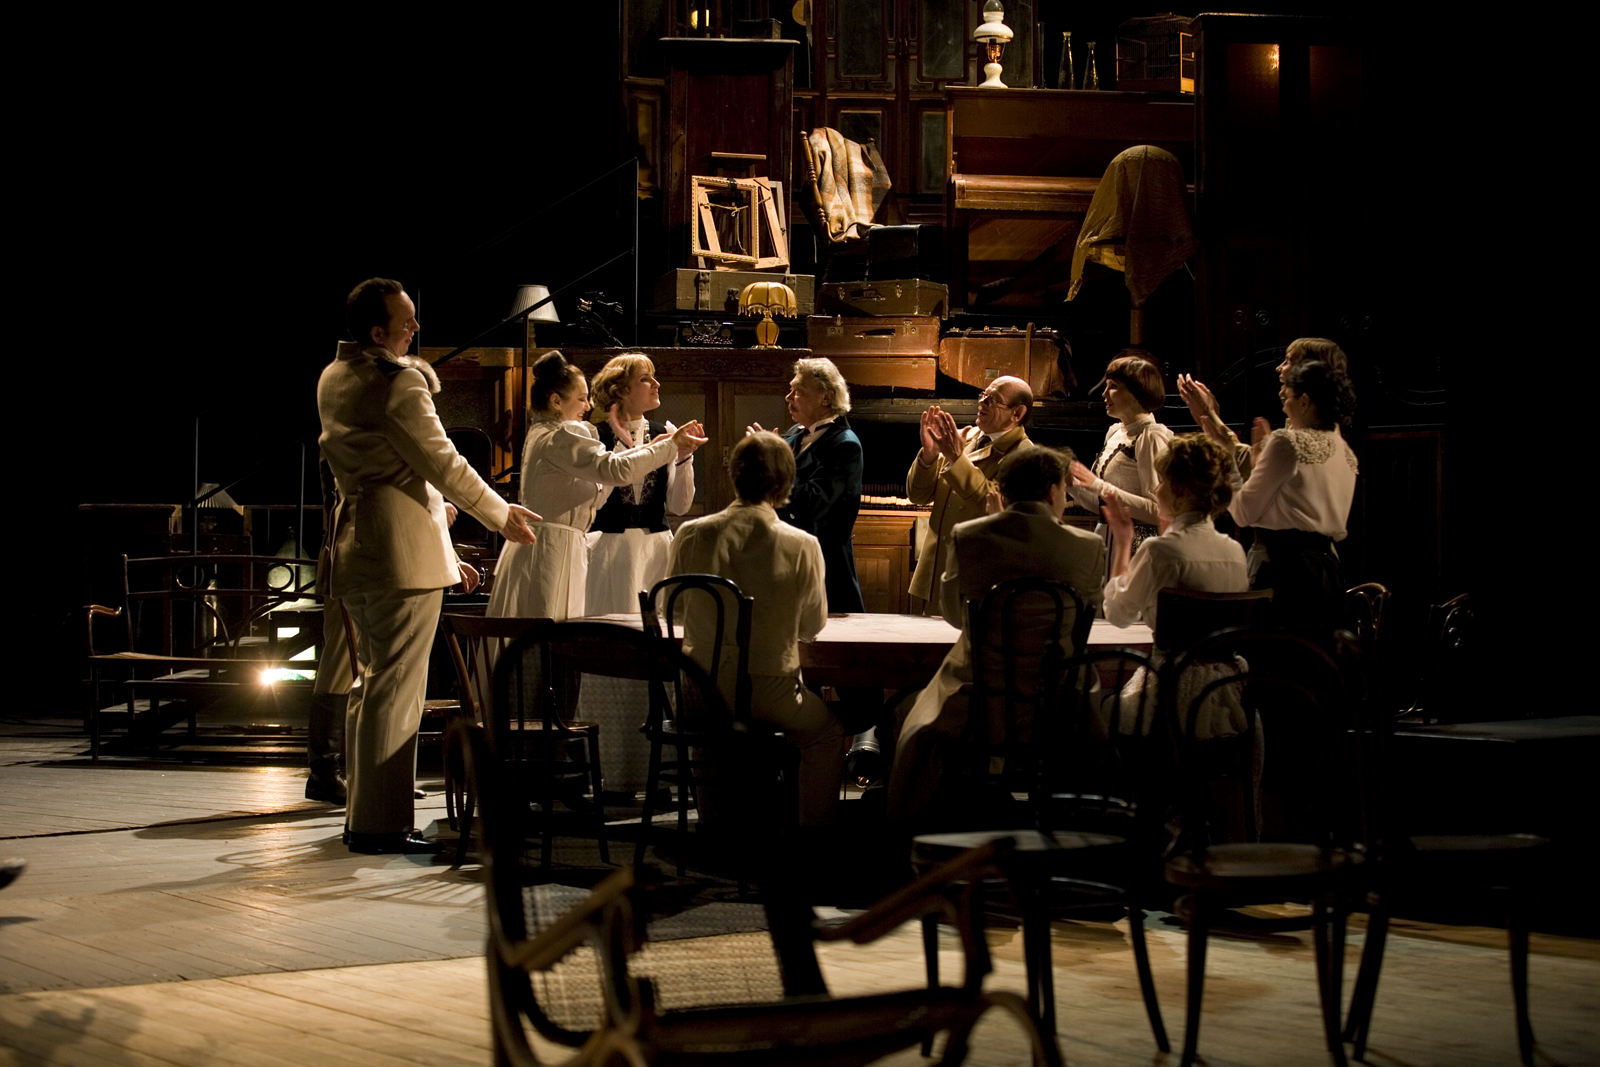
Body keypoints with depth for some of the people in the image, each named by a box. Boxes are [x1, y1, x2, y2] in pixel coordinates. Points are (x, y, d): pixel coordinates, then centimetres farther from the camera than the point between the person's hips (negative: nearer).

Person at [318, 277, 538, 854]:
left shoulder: (332, 380, 15)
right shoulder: (398, 384, -15)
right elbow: (442, 464, -12)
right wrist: (502, 515, 3)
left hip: (355, 541, 10)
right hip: (403, 547, -9)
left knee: (374, 678, 17)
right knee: (395, 687, -6)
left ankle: (362, 811, 21)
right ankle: (381, 823, -5)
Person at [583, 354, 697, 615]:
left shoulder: (664, 434, 7)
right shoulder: (597, 436, -3)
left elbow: (679, 505, 3)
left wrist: (684, 457, -10)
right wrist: (622, 446, -15)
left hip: (656, 549, 3)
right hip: (611, 551, -3)